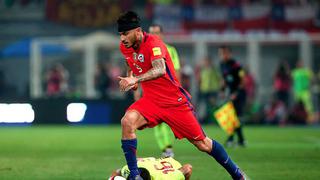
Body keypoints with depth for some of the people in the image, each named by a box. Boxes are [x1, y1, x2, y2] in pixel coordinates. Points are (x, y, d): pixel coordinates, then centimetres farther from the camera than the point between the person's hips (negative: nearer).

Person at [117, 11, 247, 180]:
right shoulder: (125, 47, 0)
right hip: (151, 100, 5)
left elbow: (160, 70, -42)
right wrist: (129, 77, 7)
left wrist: (136, 79, -55)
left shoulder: (153, 43, -22)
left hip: (175, 101, -5)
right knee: (127, 121, -25)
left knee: (203, 144, 1)